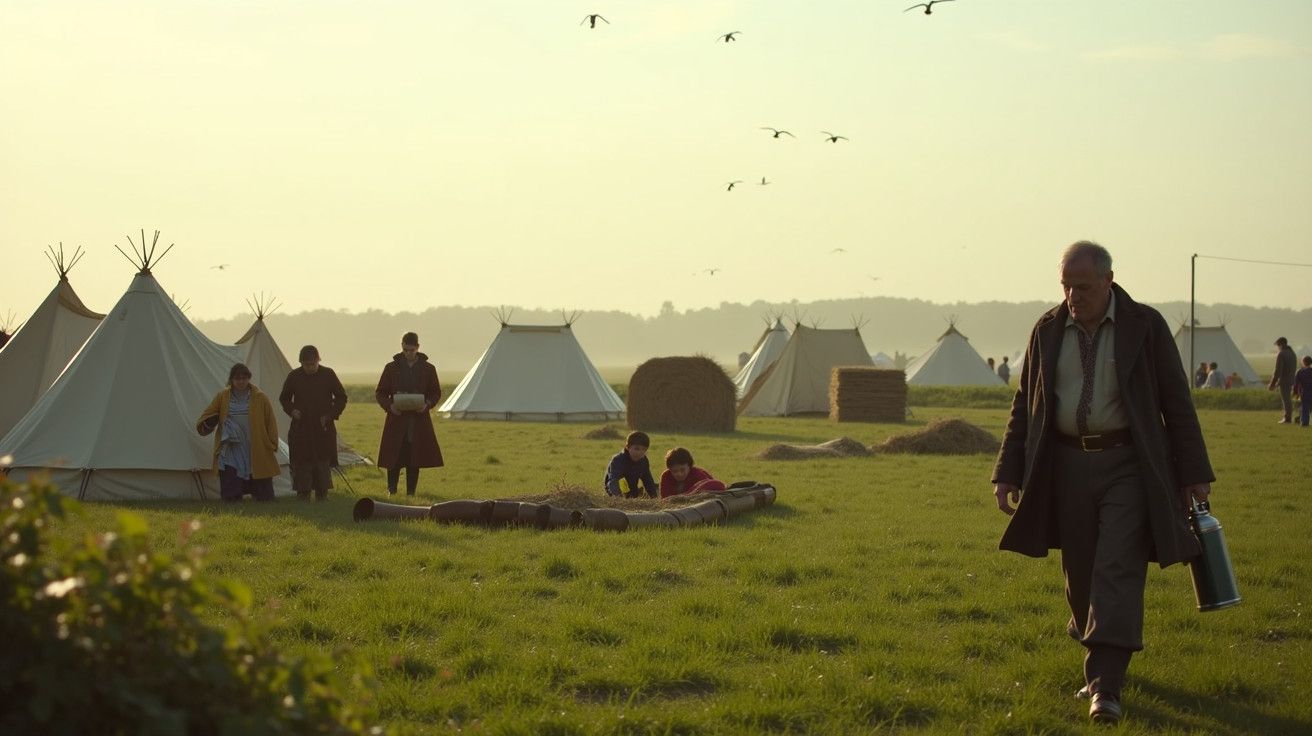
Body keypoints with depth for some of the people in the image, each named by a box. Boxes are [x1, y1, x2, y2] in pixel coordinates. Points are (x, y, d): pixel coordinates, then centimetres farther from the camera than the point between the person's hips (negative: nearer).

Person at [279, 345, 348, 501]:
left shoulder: (328, 374, 0)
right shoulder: (294, 376, 2)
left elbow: (341, 397, 9)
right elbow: (284, 398, 16)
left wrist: (332, 415, -3)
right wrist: (291, 411, -3)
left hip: (324, 428, 0)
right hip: (301, 428, 0)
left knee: (323, 463, -1)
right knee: (301, 464, -3)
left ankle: (322, 495, 7)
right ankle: (303, 495, 3)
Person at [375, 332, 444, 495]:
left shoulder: (428, 369, 6)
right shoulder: (391, 368, 4)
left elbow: (436, 393, 12)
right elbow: (379, 393, 8)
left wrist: (427, 404, -9)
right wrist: (389, 406, -11)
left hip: (419, 420, 1)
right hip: (397, 419, -1)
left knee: (414, 459, 2)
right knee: (394, 458, -6)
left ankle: (410, 494, 9)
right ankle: (391, 492, 0)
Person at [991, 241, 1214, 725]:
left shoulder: (1145, 326, -2)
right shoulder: (1048, 330, 6)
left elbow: (1176, 403, 0)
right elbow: (1025, 407, 11)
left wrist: (1194, 473, -2)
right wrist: (1008, 472, 5)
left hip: (1128, 466, -4)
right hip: (1068, 465, 4)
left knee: (1118, 572, -12)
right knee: (1080, 574, 8)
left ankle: (1105, 688, -15)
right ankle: (1101, 663, 30)